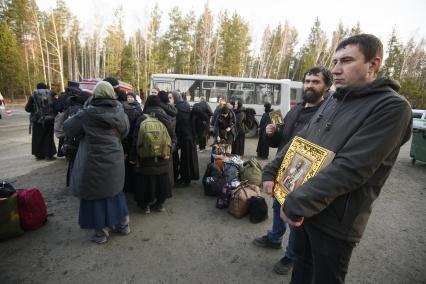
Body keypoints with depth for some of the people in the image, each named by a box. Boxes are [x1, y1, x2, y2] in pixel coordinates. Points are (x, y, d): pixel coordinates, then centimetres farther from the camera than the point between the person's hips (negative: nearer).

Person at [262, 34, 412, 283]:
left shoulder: (392, 107, -16)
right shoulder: (333, 101, 8)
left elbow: (349, 168, -25)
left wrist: (297, 203, -25)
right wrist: (271, 171, 0)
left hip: (334, 220, -6)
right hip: (304, 208, 6)